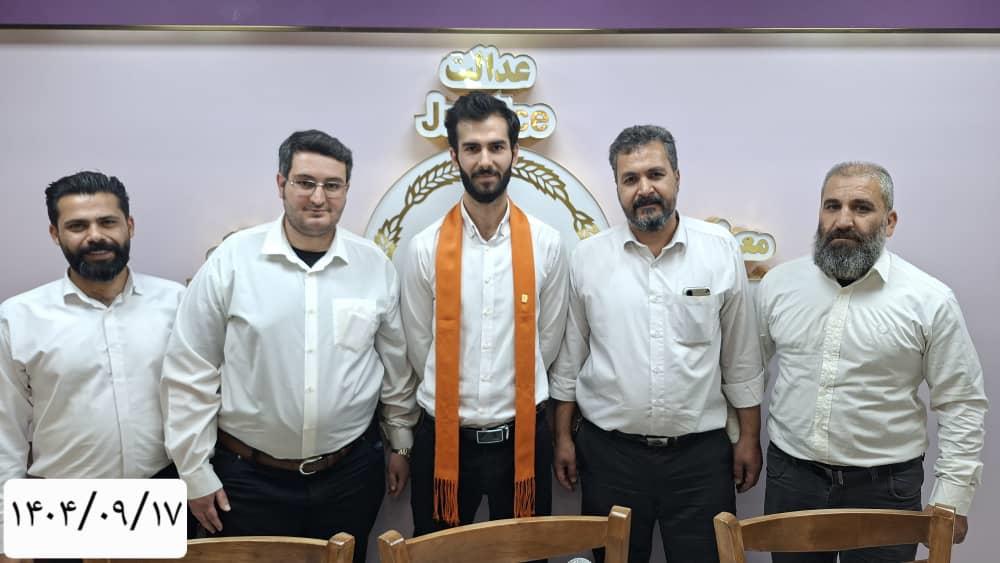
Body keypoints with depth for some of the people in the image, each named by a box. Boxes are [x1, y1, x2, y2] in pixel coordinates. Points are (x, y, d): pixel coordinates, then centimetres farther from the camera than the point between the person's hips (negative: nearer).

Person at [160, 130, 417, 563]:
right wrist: (196, 470, -3)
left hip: (352, 472, 2)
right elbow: (190, 373, -6)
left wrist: (401, 442, 11)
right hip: (250, 479, -2)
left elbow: (396, 363, 6)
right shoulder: (231, 260, -10)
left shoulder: (375, 265, -3)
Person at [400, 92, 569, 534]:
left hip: (523, 436, 1)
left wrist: (514, 397, 10)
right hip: (442, 438, 0)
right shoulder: (424, 248, -6)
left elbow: (548, 341, 5)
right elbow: (419, 347, 2)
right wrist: (457, 400, 9)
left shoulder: (546, 244, -4)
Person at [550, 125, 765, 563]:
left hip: (700, 452, 0)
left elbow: (741, 358, 3)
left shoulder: (721, 251, -3)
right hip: (609, 451, 1)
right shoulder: (587, 257, -2)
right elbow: (569, 357, 4)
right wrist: (563, 437, 4)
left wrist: (749, 437, 4)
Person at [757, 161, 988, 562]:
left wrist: (952, 499, -4)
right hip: (790, 477, 2)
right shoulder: (778, 284, -2)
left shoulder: (930, 300, -8)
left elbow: (962, 406, -3)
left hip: (884, 487, -2)